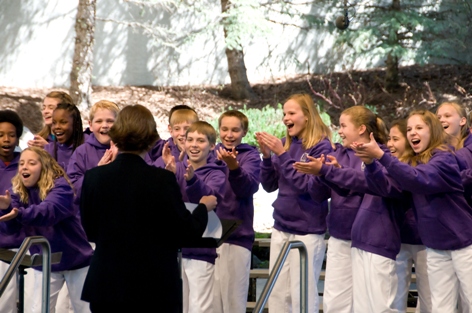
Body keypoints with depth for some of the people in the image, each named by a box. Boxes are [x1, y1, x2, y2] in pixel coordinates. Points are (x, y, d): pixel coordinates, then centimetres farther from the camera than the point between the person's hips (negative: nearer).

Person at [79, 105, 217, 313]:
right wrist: (203, 207, 13)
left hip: (106, 287, 3)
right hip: (155, 290, -3)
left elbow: (91, 232, 7)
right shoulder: (162, 180, -13)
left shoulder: (93, 178, -4)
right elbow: (186, 233, -6)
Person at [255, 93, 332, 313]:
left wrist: (282, 154, -20)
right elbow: (269, 185, 11)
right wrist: (266, 155, -5)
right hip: (281, 227, 6)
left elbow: (307, 186, -18)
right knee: (277, 293, 7)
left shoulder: (321, 145, -10)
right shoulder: (286, 143, 7)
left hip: (307, 229, -6)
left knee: (302, 295, -2)